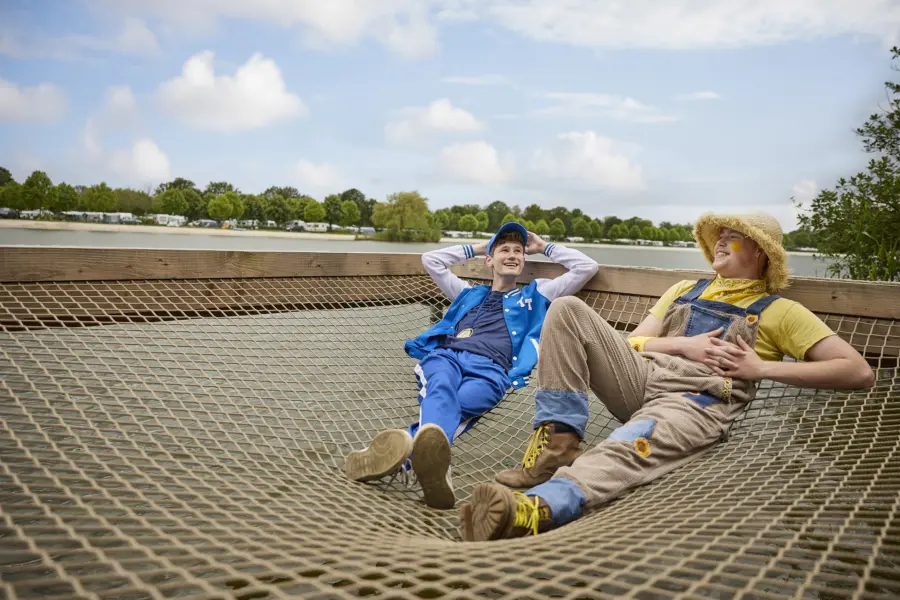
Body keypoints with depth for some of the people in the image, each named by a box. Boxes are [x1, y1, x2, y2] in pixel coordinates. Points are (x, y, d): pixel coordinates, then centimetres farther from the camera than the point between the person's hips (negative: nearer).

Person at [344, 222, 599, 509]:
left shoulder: (535, 294, 34)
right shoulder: (469, 293, 40)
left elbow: (587, 267, 31)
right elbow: (430, 259, 46)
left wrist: (544, 247, 39)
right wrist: (476, 248, 49)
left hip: (490, 368, -2)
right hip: (444, 354, 2)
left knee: (457, 406, -38)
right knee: (441, 391, -39)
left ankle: (402, 452, -68)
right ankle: (431, 454, -71)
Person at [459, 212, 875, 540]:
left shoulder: (778, 311, 16)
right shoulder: (684, 290, 29)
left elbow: (860, 372, 7)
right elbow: (633, 342, 20)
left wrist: (763, 367, -2)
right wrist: (683, 346, 0)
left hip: (698, 399, -5)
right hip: (642, 376, 5)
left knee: (624, 453, -38)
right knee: (567, 309, -17)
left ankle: (529, 512, -65)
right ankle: (556, 443, -25)